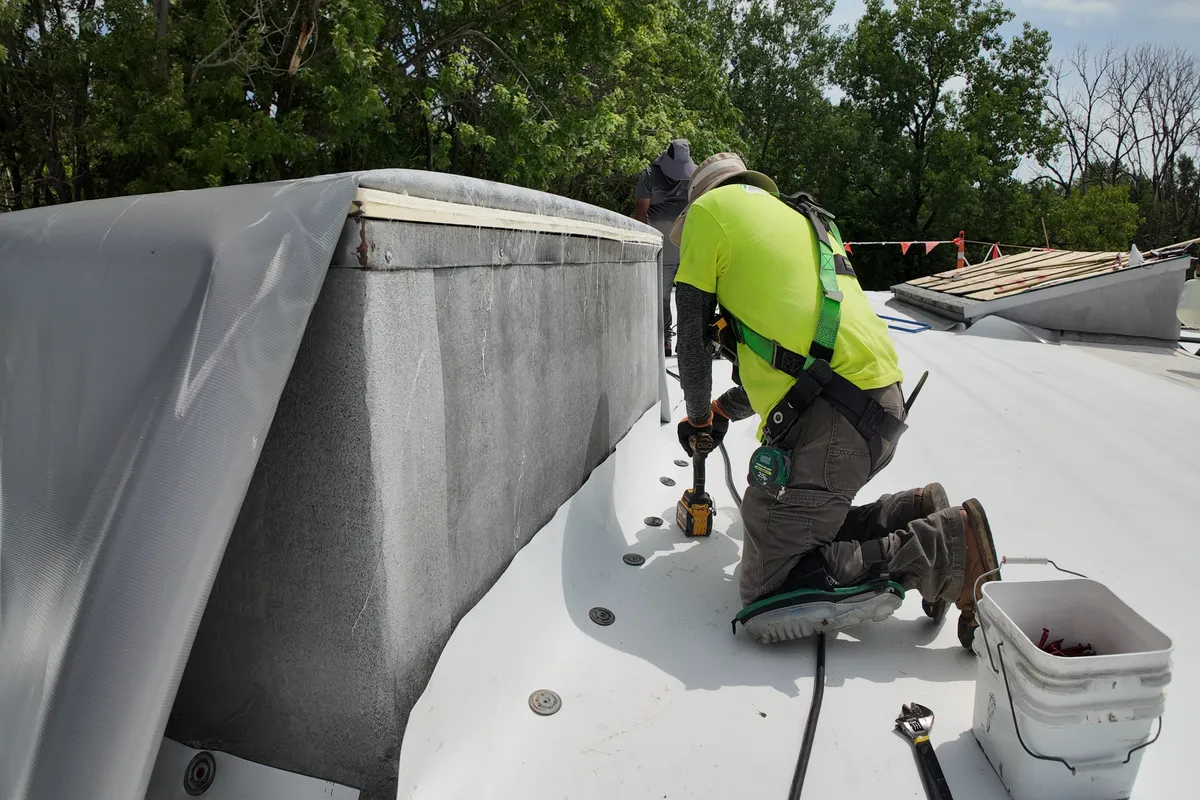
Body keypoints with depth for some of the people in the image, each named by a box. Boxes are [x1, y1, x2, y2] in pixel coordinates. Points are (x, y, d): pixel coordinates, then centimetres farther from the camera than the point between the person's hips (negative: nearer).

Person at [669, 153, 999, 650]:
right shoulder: (798, 219, 31)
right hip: (882, 403, 10)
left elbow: (693, 335, 9)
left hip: (829, 416, -9)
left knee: (766, 598, -7)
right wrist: (724, 410, 39)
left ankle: (945, 547, -8)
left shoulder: (710, 208, 8)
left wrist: (698, 416, 25)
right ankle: (915, 515, 10)